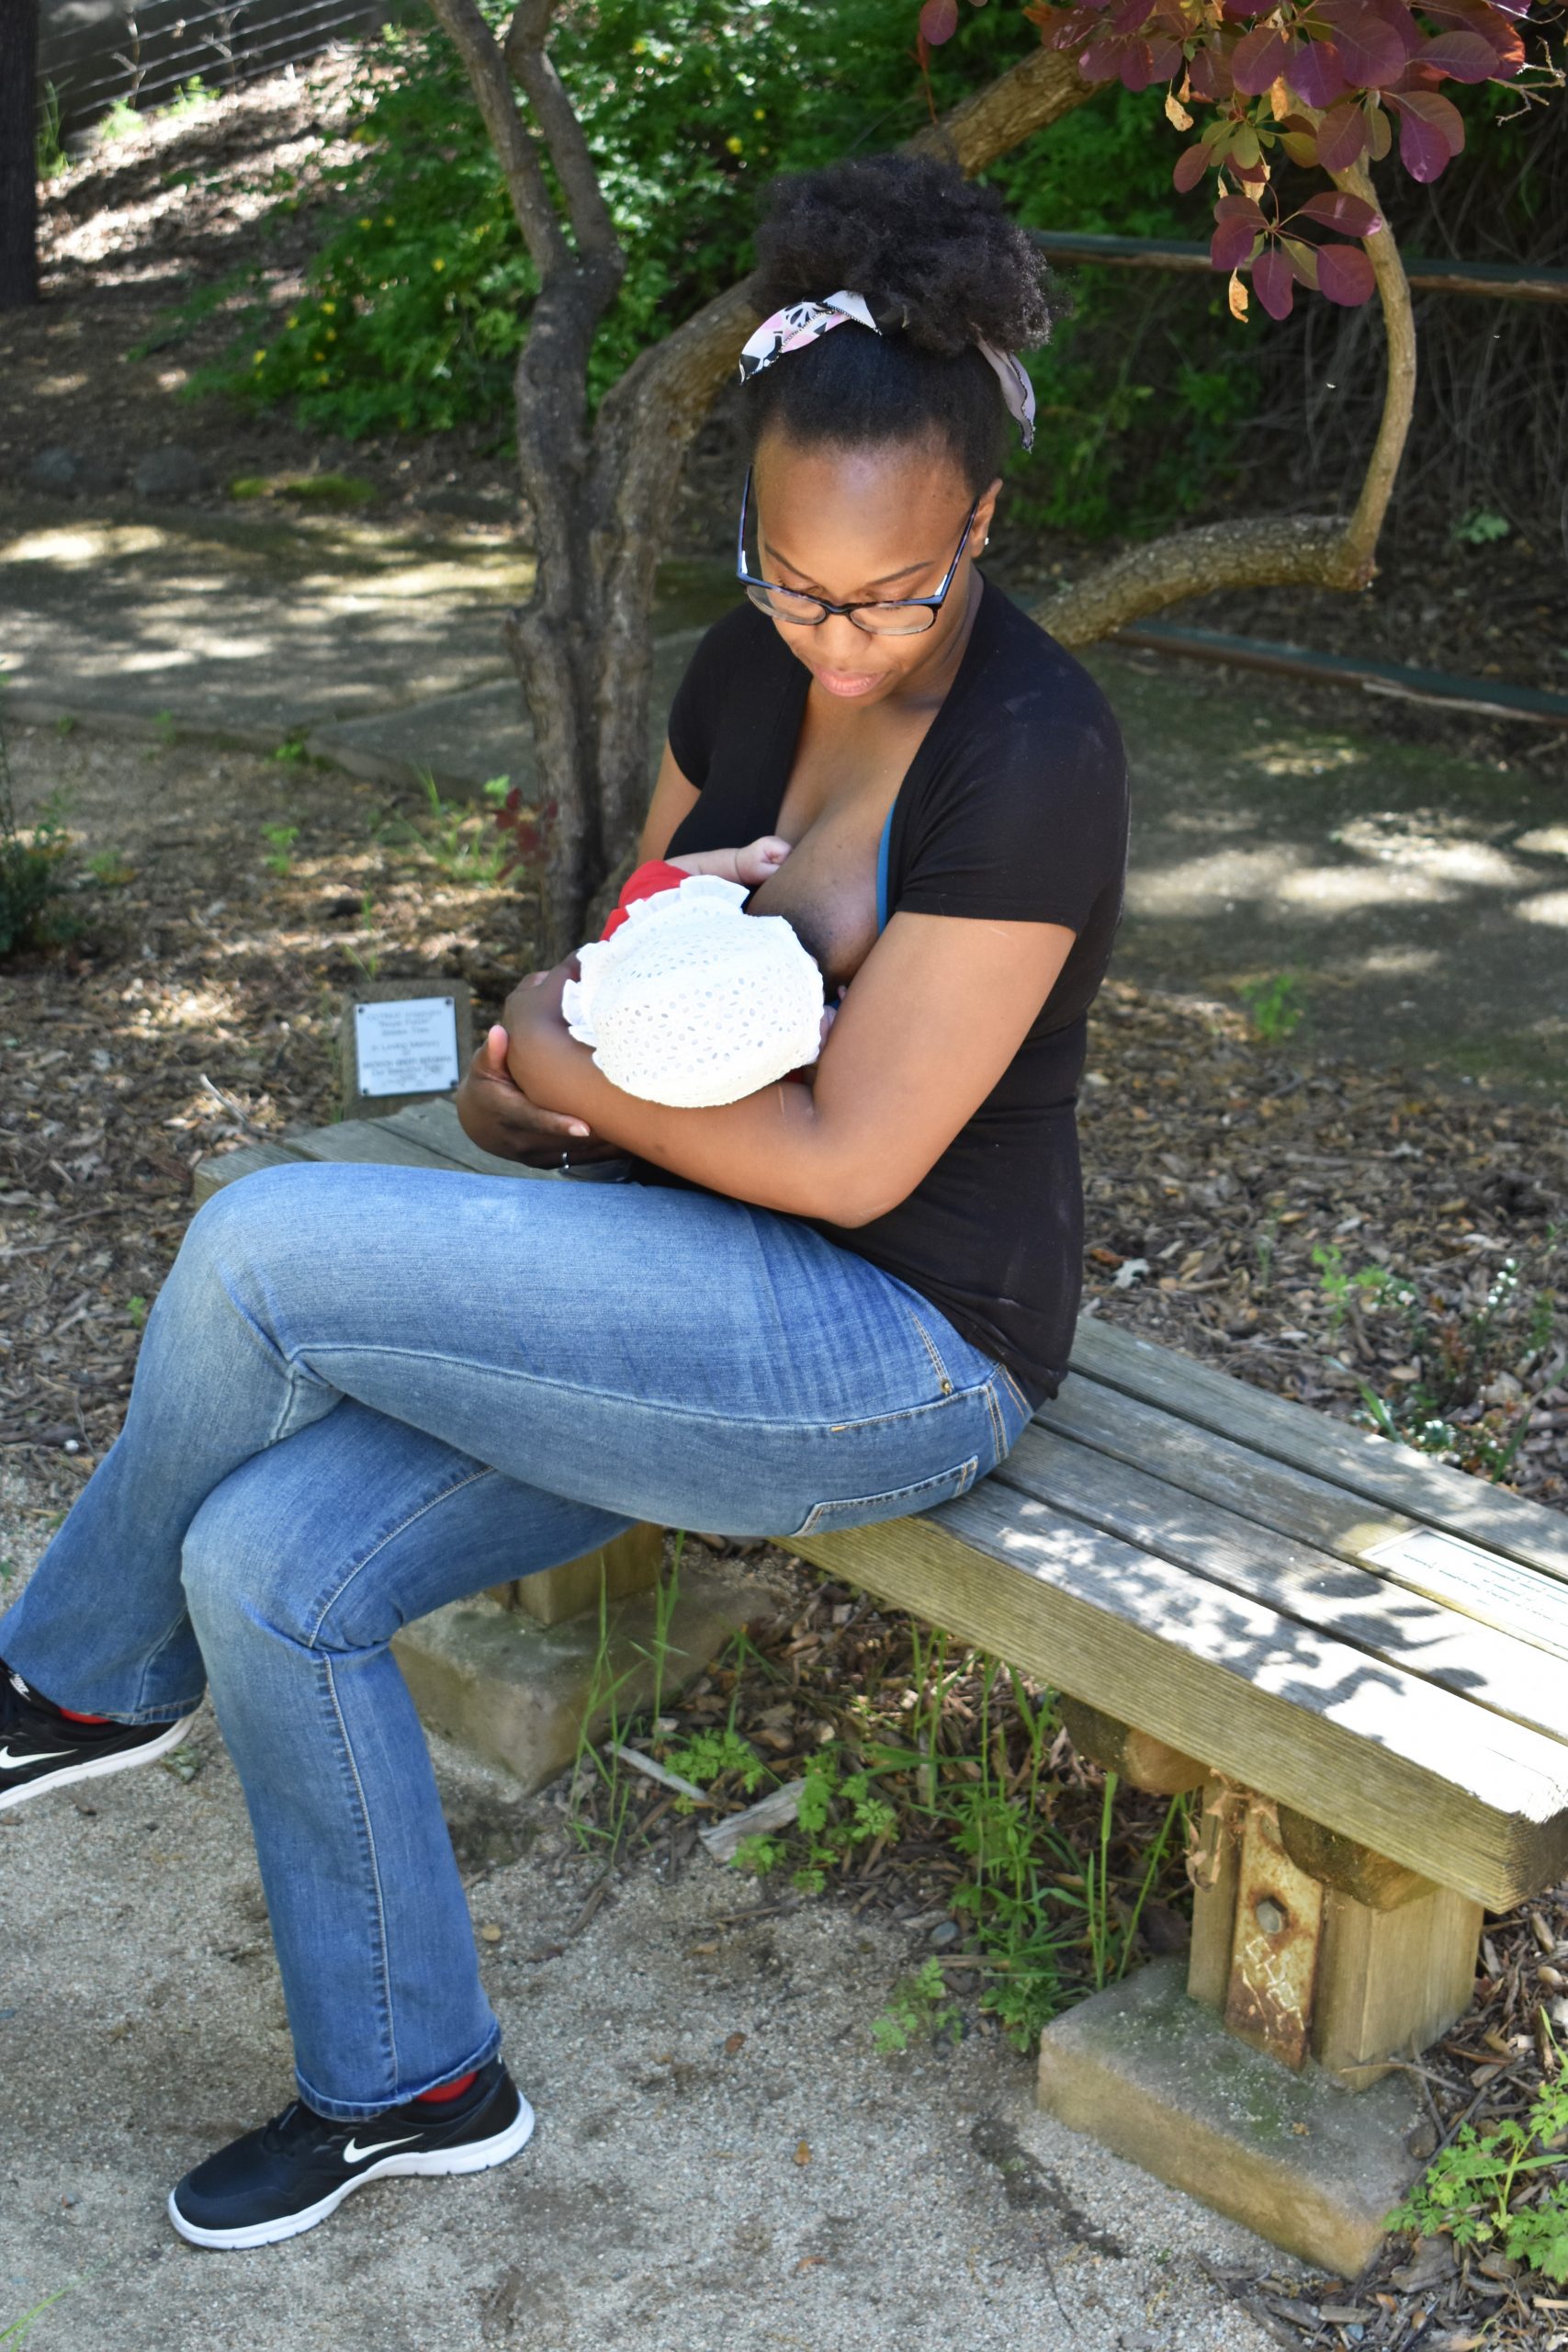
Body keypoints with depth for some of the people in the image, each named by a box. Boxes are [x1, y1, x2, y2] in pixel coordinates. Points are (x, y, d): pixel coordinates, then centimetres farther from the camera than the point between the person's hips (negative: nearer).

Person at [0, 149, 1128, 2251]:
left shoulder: (1031, 755, -21)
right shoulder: (754, 674, 4)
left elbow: (854, 1154, -22)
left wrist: (557, 1073, -9)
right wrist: (538, 1065, -7)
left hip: (907, 1356, -8)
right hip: (717, 1290, 8)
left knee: (265, 1249, -19)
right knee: (267, 1565, -7)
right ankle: (405, 2083, 12)